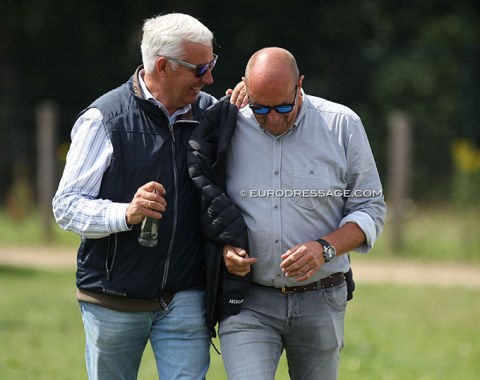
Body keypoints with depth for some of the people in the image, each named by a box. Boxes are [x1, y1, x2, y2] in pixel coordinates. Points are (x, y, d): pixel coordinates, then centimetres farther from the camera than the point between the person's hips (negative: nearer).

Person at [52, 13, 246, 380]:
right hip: (114, 300, -2)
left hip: (185, 298, 2)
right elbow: (66, 205, -9)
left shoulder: (209, 112, 5)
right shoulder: (103, 119, -7)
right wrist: (126, 213, -27)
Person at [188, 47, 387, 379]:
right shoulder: (227, 128, -2)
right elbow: (207, 205, 11)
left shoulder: (342, 124, -2)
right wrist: (223, 246, -9)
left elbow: (371, 208, 2)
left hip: (319, 301, 1)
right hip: (247, 302, -1)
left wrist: (325, 249, -14)